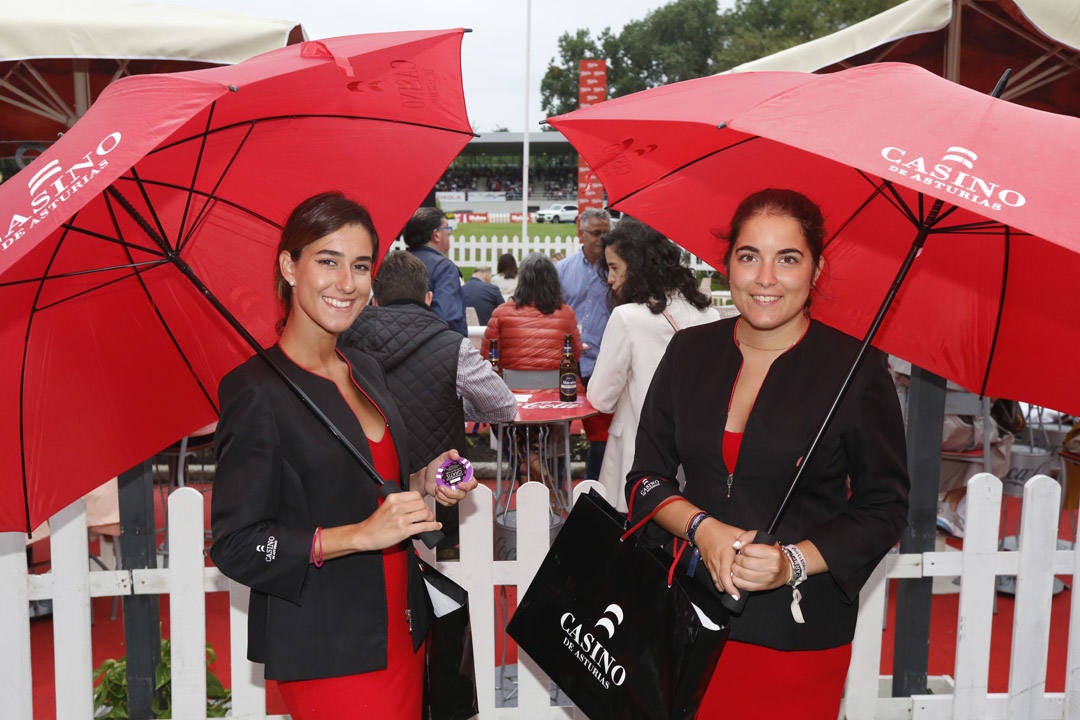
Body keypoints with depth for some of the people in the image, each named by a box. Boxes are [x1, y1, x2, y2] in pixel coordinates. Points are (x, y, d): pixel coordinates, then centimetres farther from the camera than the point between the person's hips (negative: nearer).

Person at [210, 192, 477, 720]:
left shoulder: (366, 371, 8)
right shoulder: (256, 390, -15)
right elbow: (236, 548, -16)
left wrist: (422, 484, 1)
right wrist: (362, 534, -23)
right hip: (327, 652, -7)